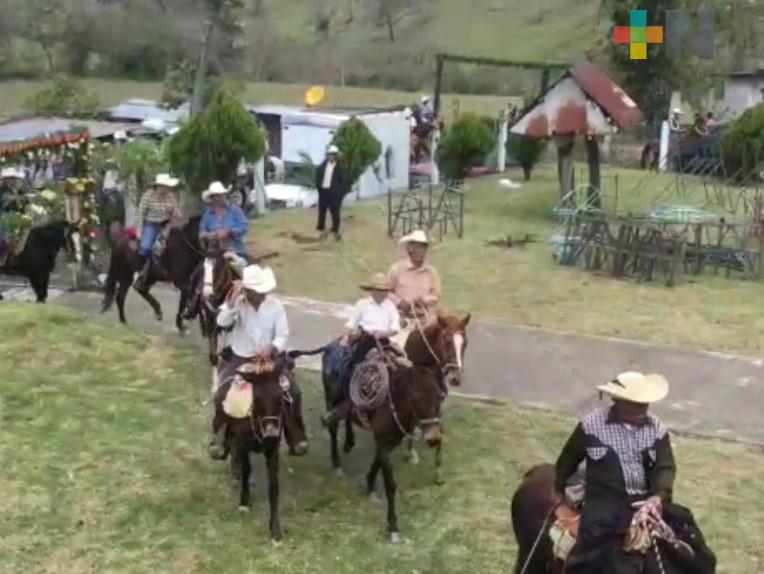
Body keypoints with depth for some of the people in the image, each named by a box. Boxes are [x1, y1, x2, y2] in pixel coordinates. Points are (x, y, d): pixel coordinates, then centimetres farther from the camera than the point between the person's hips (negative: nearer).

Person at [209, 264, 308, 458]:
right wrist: (233, 298, -33)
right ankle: (219, 439, 0)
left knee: (293, 392, -11)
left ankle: (295, 437, 6)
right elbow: (222, 322, -28)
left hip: (268, 359, 1)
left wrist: (271, 348, -26)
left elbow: (283, 336, -6)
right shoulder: (236, 303, -9)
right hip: (239, 360, -1)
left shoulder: (275, 305, -6)